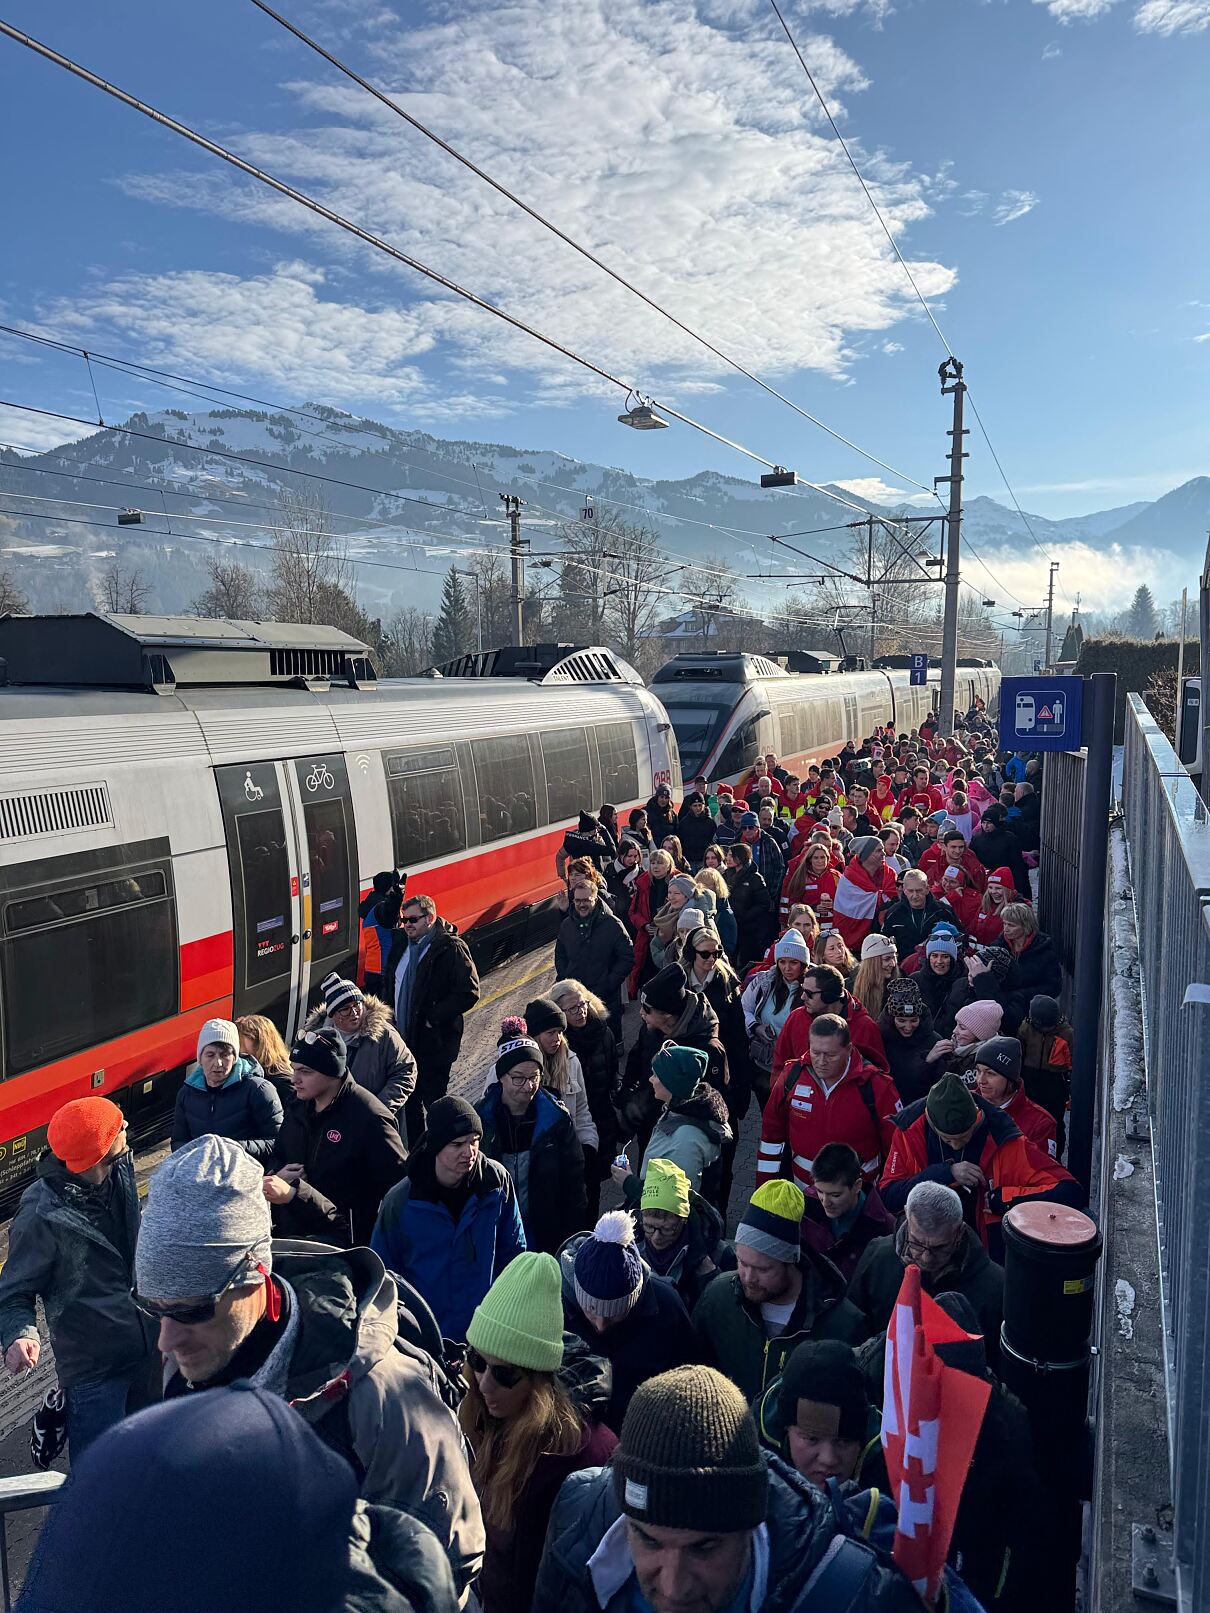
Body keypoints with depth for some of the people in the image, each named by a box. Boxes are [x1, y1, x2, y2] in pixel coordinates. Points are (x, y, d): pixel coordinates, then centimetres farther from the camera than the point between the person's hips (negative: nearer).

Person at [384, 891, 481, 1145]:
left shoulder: (451, 948, -16)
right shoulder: (401, 942, 6)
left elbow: (469, 993, -19)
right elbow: (390, 982, 21)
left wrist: (433, 1018, -19)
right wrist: (391, 1014, 8)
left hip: (434, 1041, -7)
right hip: (404, 1038, 7)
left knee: (434, 1102, 2)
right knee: (410, 1101, 19)